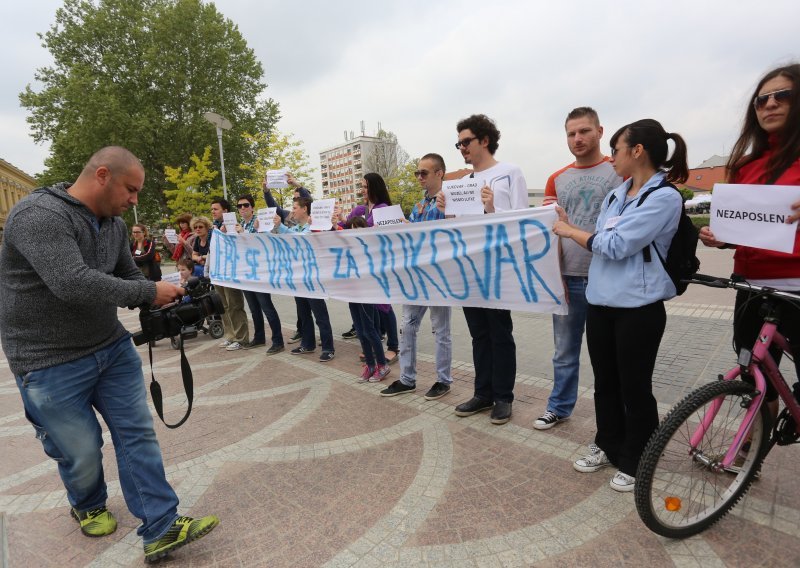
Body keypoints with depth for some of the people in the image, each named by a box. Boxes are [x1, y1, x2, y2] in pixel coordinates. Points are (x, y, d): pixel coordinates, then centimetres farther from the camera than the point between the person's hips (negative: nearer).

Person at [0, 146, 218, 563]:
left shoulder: (115, 225, 4)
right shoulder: (38, 215, -21)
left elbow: (130, 276, 11)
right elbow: (74, 284, -33)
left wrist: (168, 302, -7)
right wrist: (149, 292, -24)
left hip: (112, 347, 7)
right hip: (50, 364, -6)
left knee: (138, 435, 4)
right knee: (82, 451, 9)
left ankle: (161, 529, 12)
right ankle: (88, 506, 42)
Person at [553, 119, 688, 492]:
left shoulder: (664, 197, -12)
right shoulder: (616, 195, 11)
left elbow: (615, 245, -18)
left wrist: (570, 231, -7)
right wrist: (568, 227, 4)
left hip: (638, 307, -7)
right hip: (600, 301, 7)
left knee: (634, 386, 6)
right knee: (605, 381, 16)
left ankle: (636, 462, 26)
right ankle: (608, 446, 35)